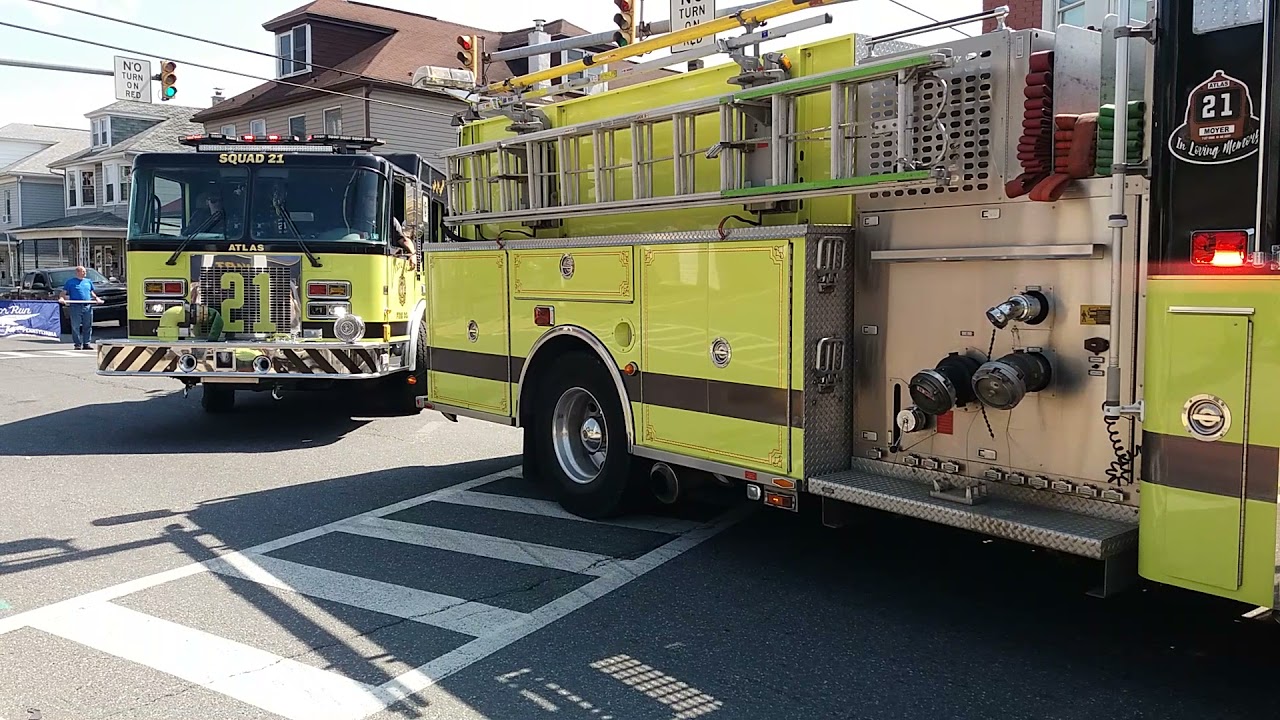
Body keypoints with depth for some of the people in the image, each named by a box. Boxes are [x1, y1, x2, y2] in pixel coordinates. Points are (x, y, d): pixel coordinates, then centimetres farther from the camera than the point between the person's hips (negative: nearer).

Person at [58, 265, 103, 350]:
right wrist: (62, 298, -15)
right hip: (75, 307, -4)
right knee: (76, 326, -2)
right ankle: (78, 344, 2)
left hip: (87, 307, 4)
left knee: (88, 326, 3)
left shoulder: (88, 281, 18)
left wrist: (96, 298, 10)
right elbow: (64, 292, 4)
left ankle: (87, 343, 9)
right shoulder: (70, 282, 6)